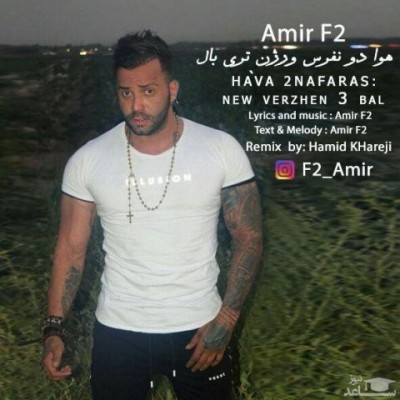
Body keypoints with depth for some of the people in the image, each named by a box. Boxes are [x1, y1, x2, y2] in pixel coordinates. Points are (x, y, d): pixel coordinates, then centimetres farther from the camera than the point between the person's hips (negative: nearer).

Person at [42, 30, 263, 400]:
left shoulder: (222, 150, -10)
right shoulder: (88, 161, -6)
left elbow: (249, 238, -5)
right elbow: (71, 247, 1)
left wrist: (226, 320, -12)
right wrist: (54, 327, -6)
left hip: (200, 329, 0)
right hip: (118, 331, 1)